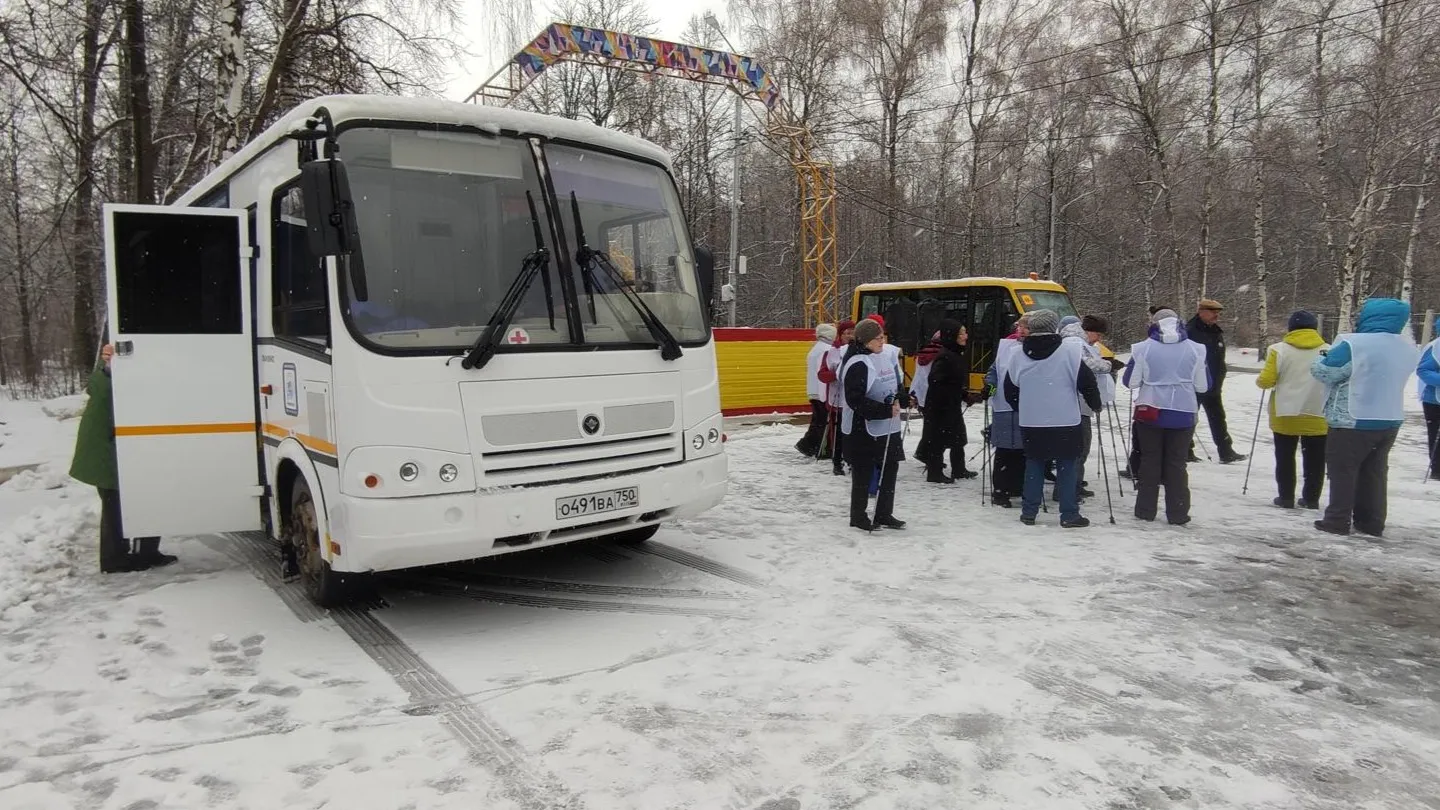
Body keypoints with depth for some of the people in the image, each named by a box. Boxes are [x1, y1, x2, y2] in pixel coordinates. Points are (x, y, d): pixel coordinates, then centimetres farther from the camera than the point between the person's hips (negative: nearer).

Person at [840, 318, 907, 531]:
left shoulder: (885, 359, 11)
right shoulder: (858, 364, -17)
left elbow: (898, 387, 21)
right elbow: (856, 401, -22)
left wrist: (897, 400, 0)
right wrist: (886, 410, -21)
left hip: (888, 426, 9)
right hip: (863, 428, -9)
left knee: (890, 467, 13)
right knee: (863, 473, 2)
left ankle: (884, 514, 25)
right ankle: (858, 517, 16)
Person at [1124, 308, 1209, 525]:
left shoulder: (1143, 349, -7)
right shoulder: (1195, 349, -3)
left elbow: (1131, 382, -4)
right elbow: (1203, 386, 2)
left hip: (1149, 413, 0)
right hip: (1183, 415, 1)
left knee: (1149, 461, 11)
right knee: (1176, 464, 9)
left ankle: (1145, 510, 15)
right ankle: (1177, 514, 11)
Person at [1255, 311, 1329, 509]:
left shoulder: (1279, 350, -9)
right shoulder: (1328, 351, -2)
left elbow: (1265, 381, -10)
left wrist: (1259, 380, 11)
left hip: (1285, 415, -2)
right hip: (1317, 416, 2)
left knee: (1285, 458, 10)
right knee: (1314, 459, 13)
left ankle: (1286, 498, 12)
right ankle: (1311, 499, 18)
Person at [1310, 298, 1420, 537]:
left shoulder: (1354, 345, -22)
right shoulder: (1408, 348, 4)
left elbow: (1323, 371, -17)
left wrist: (1324, 357, 3)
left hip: (1353, 422, -7)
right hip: (1390, 420, 7)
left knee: (1343, 471, 4)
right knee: (1374, 472, 16)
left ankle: (1338, 521, 7)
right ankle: (1372, 523, 22)